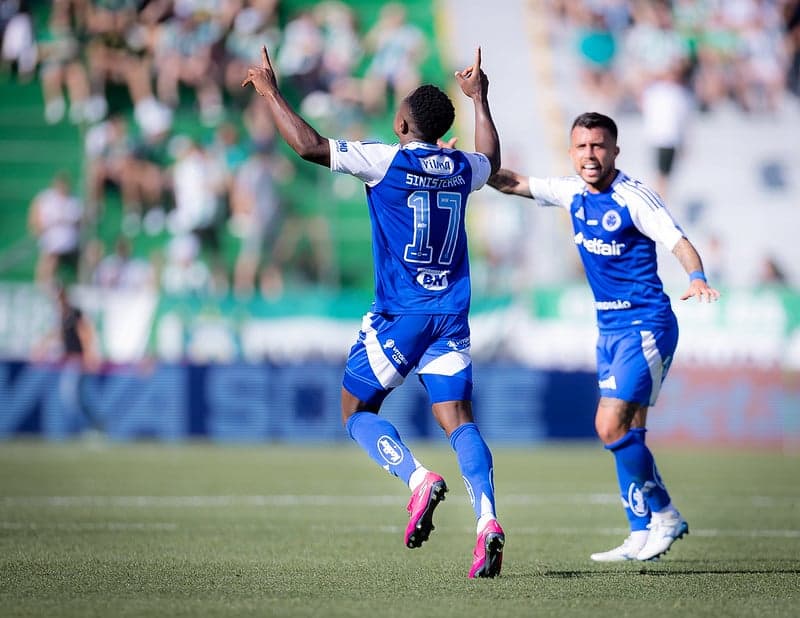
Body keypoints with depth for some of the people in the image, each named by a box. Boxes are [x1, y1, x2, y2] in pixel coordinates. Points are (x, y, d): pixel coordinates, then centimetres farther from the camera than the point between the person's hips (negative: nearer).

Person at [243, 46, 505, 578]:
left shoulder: (386, 160, -9)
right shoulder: (462, 168, 8)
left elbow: (309, 146, -11)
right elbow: (492, 162, 34)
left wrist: (271, 92, 1)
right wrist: (480, 99, 46)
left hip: (398, 314, -5)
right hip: (451, 315, 5)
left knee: (357, 409, 9)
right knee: (458, 419, 0)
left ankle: (419, 479, -16)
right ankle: (487, 519, -22)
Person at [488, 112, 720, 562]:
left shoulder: (635, 197, -15)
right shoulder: (573, 194, 6)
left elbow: (681, 243, -22)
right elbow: (512, 183, 16)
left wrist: (697, 280, -41)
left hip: (646, 326, -8)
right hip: (610, 327, 8)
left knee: (611, 426, -16)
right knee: (627, 432, 8)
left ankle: (664, 515, 0)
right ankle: (643, 535, 14)